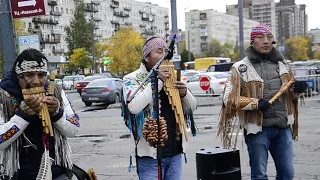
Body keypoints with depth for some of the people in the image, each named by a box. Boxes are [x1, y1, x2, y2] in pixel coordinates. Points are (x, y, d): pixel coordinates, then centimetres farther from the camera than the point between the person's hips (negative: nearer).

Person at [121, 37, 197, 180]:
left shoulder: (171, 77, 11)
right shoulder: (132, 79, -5)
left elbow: (192, 108, 12)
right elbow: (134, 107, -24)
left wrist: (185, 93, -9)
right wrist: (157, 81, -21)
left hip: (175, 152, 5)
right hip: (150, 154, -5)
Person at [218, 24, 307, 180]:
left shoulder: (282, 65, 12)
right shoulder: (240, 68, -4)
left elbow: (291, 94, 22)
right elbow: (229, 98, -9)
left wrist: (297, 89, -2)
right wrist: (256, 103, -22)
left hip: (283, 128, 4)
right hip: (257, 129, -4)